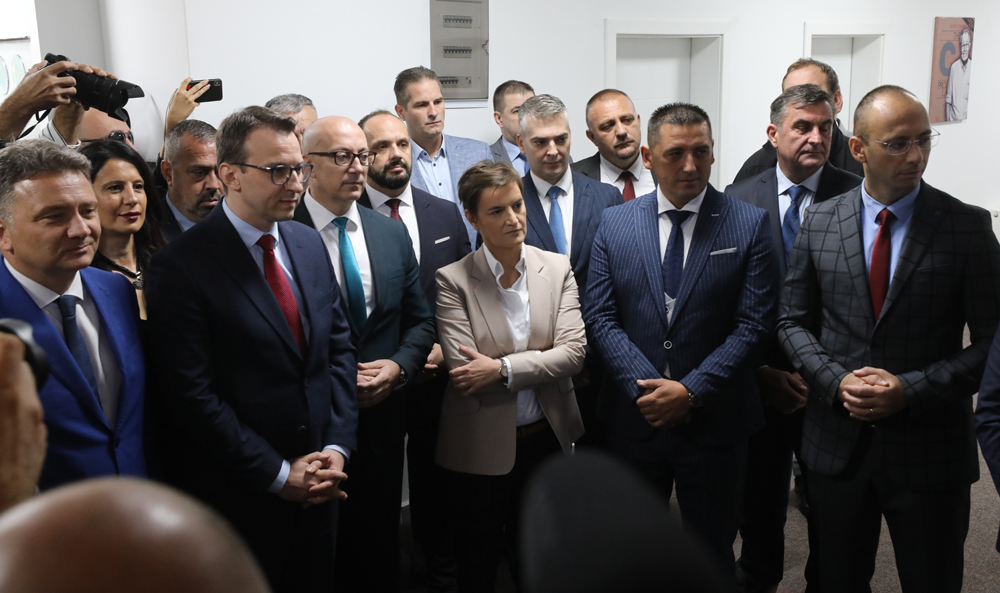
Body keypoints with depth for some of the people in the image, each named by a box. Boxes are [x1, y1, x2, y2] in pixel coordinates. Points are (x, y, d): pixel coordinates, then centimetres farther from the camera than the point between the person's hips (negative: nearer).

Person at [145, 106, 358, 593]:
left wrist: (336, 446, -3)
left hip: (317, 485, 6)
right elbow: (192, 394, -17)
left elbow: (339, 347, 8)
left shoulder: (309, 244, 5)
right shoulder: (181, 266, -15)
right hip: (239, 495, -5)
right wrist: (277, 474, -14)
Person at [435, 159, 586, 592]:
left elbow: (573, 352, -11)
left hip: (548, 439, 3)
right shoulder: (453, 280, -11)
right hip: (481, 448, -2)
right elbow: (464, 373, -18)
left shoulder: (557, 268, -1)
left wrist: (503, 369, -21)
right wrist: (538, 366, -13)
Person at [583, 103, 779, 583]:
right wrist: (646, 386, -15)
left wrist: (691, 391, -16)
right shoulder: (614, 223, 1)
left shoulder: (750, 224, -5)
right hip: (634, 418, 2)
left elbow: (754, 324, -9)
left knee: (712, 555, 16)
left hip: (714, 421, -1)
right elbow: (599, 316, -3)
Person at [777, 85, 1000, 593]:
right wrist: (837, 380, -12)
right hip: (836, 442, 2)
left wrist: (911, 390, -18)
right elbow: (794, 321, 5)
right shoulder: (820, 222, 1)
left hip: (929, 450, -1)